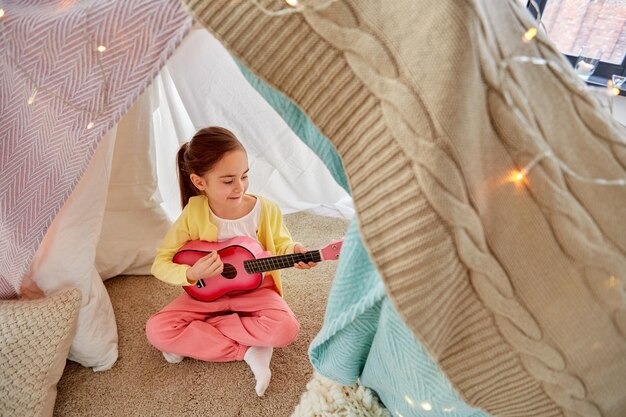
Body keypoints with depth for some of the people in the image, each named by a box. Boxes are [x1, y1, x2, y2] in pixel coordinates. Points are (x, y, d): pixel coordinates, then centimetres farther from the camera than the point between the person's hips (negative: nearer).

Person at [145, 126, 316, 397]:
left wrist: (293, 252, -22)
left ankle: (194, 339, -13)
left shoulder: (265, 209, -15)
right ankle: (248, 351, -15)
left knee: (286, 328, -29)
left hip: (254, 290, -1)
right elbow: (160, 263, -10)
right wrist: (192, 274, -30)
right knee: (157, 329, -20)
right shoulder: (194, 213, -16)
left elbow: (280, 244, 2)